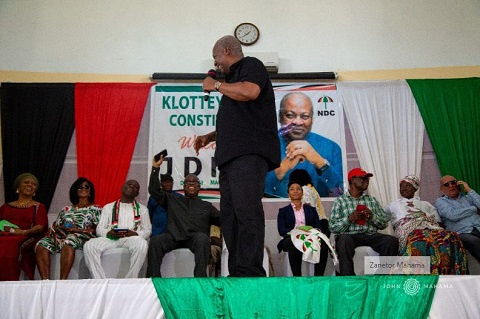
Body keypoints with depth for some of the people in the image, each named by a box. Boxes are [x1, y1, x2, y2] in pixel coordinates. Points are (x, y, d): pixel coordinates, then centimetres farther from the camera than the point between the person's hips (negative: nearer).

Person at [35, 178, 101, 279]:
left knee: (69, 241, -41)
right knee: (42, 244, -28)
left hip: (82, 238, -4)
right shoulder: (67, 209, 30)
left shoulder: (95, 209, 17)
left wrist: (79, 230, -10)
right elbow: (55, 226, 21)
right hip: (61, 236, 4)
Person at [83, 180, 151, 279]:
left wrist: (134, 233, -10)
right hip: (110, 238, 1)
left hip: (132, 238, -1)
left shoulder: (142, 209, 22)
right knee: (89, 245, -29)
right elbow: (99, 229, 15)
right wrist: (108, 233, -10)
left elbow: (147, 231, 13)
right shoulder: (108, 207, 24)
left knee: (142, 244, -38)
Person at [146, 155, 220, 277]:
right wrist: (155, 168, 17)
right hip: (173, 237, 1)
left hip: (195, 237, -1)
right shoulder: (173, 200, 30)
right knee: (155, 240, -31)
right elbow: (154, 190, 23)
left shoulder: (207, 206, 29)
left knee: (203, 239, -37)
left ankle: (200, 278, -39)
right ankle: (153, 278, -30)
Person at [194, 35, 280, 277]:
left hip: (249, 154, -10)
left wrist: (216, 85, -2)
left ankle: (250, 275, -22)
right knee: (230, 217, 2)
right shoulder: (234, 78, 32)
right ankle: (236, 274, 1)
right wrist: (210, 136, 25)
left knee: (247, 212, -19)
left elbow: (250, 91, -17)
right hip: (231, 157, 10)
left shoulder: (250, 65, 7)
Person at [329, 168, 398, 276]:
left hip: (371, 235, 4)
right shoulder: (340, 201, 11)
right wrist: (349, 218, -14)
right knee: (344, 240, -38)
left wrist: (372, 216, -5)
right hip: (350, 235, -3)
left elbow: (384, 223, 14)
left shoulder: (372, 200, 22)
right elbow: (333, 227, 1)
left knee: (392, 241, -25)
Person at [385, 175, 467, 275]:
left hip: (431, 227, 3)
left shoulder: (426, 204, 36)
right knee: (421, 242, -44)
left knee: (450, 237, -36)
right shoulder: (393, 205, 35)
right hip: (408, 229, -3)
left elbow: (438, 221, 24)